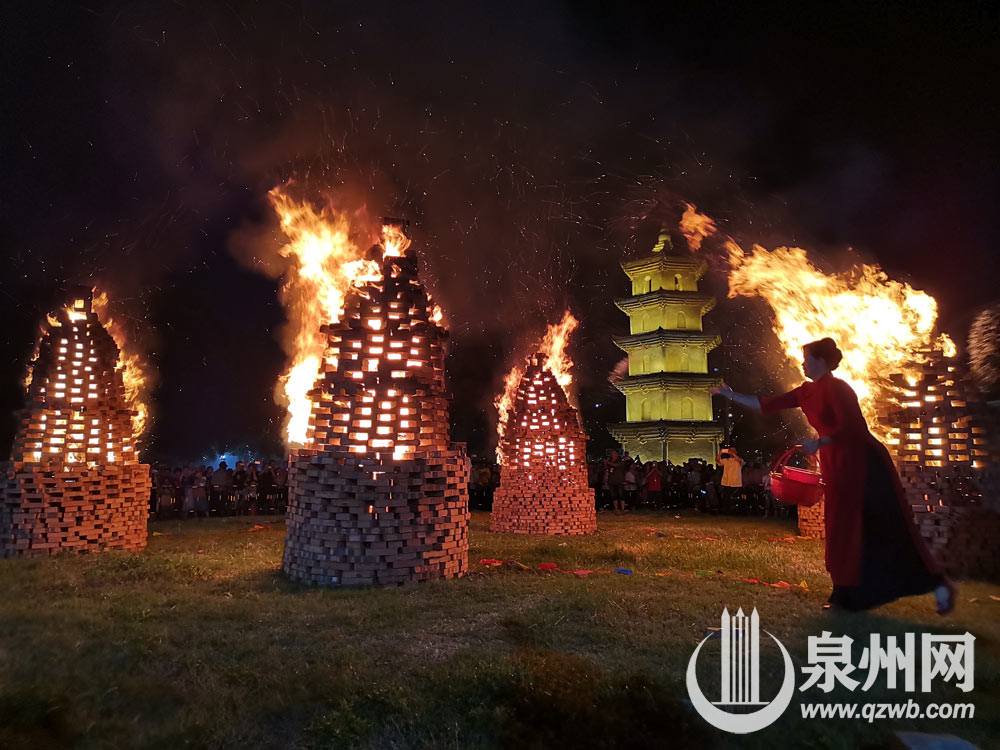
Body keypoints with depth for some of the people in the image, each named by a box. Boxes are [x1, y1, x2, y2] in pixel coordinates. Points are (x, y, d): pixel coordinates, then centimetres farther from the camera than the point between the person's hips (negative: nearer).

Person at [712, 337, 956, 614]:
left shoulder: (837, 388, -15)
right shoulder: (807, 391, 10)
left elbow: (850, 427, -22)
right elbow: (768, 405, 10)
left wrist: (819, 443, -29)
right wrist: (730, 395, 10)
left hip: (864, 463, -8)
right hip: (838, 466, 8)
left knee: (888, 529, -3)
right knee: (843, 529, 8)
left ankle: (938, 585, 12)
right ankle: (848, 595, 15)